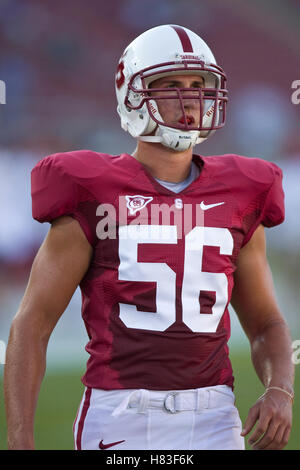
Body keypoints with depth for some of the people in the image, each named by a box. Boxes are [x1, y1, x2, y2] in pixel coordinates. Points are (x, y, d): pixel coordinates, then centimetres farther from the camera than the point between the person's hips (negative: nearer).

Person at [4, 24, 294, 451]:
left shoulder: (238, 202, 10)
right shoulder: (92, 196, -2)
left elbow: (266, 324, 17)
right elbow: (31, 324, -2)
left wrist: (280, 392, -5)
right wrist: (19, 441, -11)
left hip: (211, 425, 3)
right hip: (119, 422, -3)